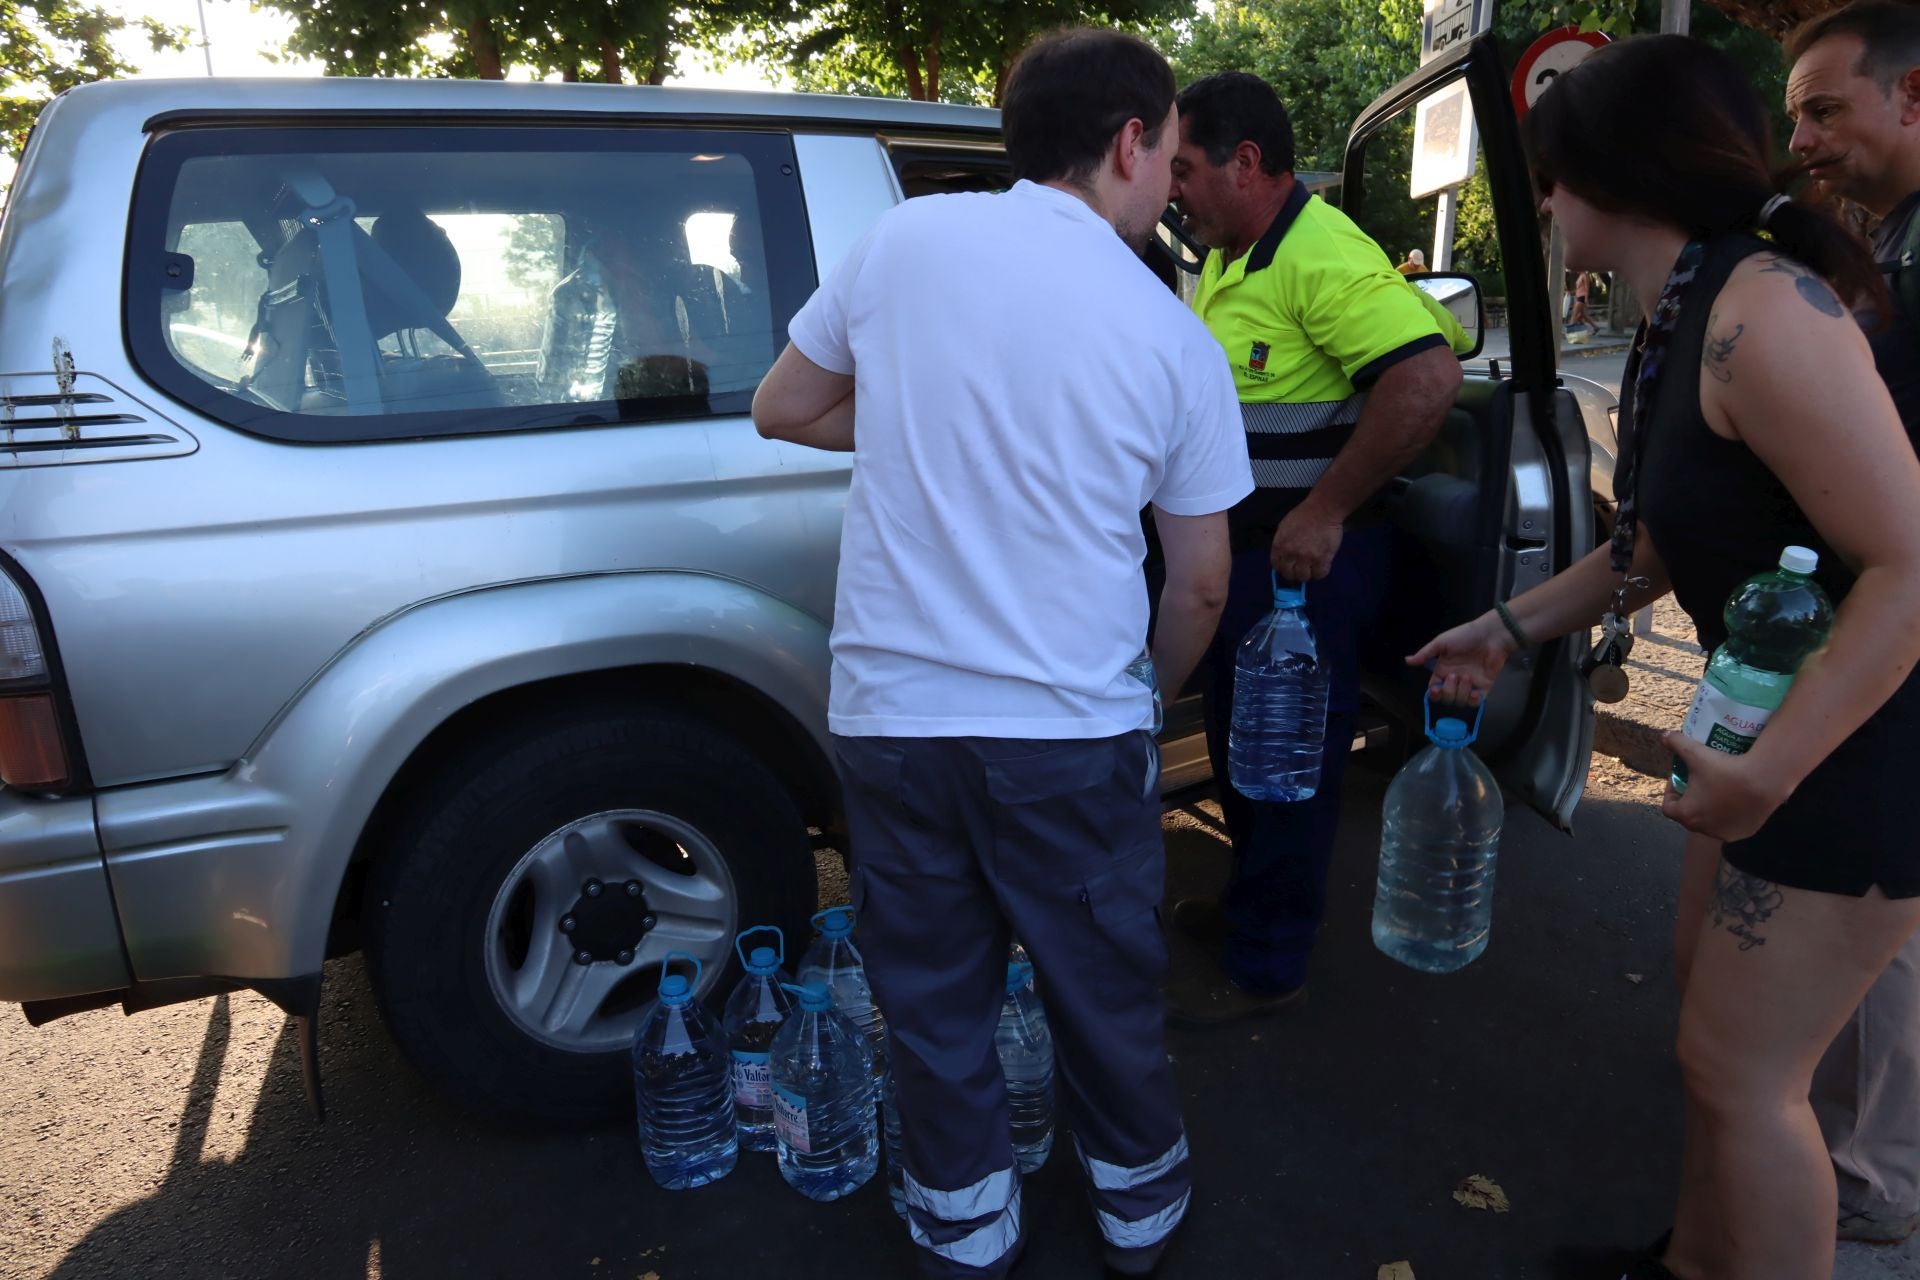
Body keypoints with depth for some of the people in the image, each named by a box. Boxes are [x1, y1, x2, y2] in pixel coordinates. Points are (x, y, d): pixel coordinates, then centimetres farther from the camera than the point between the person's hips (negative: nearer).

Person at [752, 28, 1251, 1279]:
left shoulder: (906, 237, -1)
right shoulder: (1176, 341, -3)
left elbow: (783, 409, 9)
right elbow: (1202, 582, 4)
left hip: (891, 711, 1)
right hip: (1074, 728, 0)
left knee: (936, 998, 18)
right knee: (1109, 990, 20)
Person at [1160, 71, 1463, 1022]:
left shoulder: (1320, 256, -19)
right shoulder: (1228, 258, 11)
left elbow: (1429, 377, -30)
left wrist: (1324, 513, -27)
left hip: (1307, 557, -10)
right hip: (1239, 548, 10)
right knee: (1237, 740, 21)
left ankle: (1268, 965, 20)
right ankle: (1251, 903, 41)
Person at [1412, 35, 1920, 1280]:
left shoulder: (1762, 312, -24)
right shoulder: (1681, 319, 5)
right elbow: (1664, 542, 14)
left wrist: (1767, 770, -26)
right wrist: (1510, 627, 14)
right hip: (1771, 712, 9)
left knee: (1743, 1068, 2)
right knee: (1711, 1004, 20)